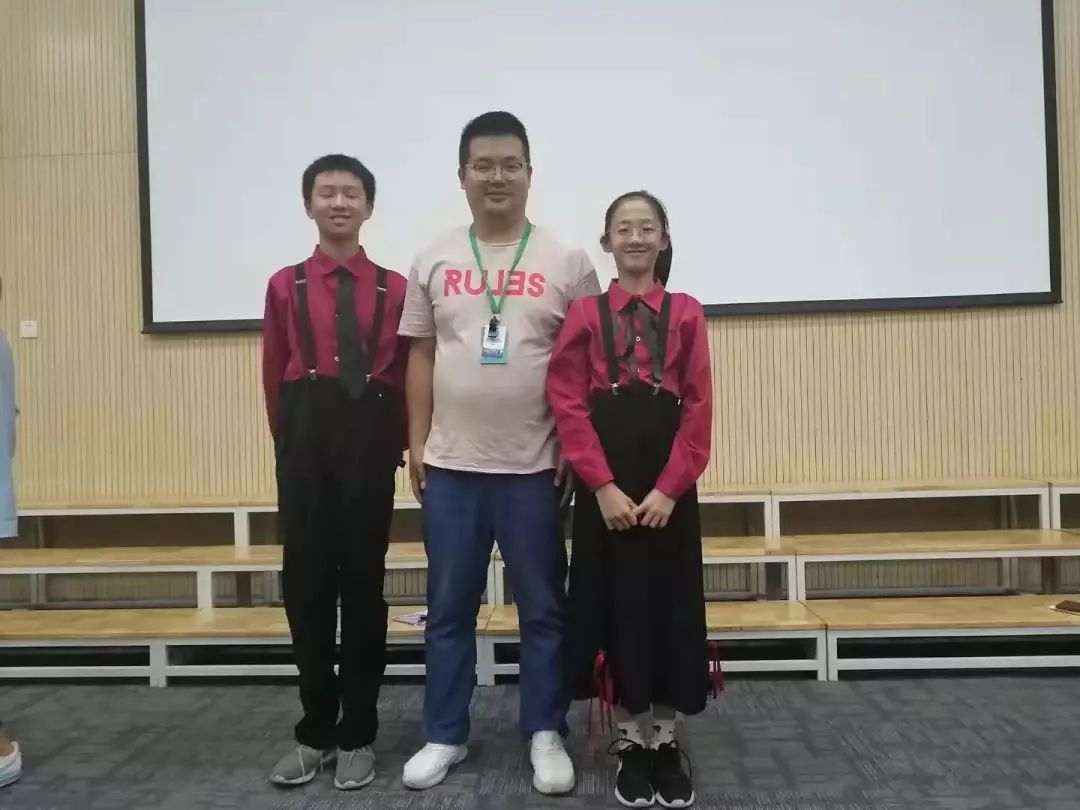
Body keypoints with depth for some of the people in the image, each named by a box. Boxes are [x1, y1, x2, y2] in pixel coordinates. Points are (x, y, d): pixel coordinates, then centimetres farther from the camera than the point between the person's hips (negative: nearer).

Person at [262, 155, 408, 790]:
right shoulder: (285, 287, 7)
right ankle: (316, 731, 23)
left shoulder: (394, 289, 5)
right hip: (305, 443, 1)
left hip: (371, 443, -1)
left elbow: (406, 377, 5)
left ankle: (358, 735, 20)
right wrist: (292, 443, 10)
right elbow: (274, 379, 9)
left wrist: (396, 444, 1)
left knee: (364, 584, 5)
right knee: (307, 586, 6)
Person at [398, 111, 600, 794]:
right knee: (449, 609, 12)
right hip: (450, 464, 2)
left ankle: (547, 736, 25)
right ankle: (445, 736, 27)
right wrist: (417, 442, 4)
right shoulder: (435, 261, 6)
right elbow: (421, 357, 8)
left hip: (535, 467, -2)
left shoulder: (566, 262, 0)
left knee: (543, 609, 9)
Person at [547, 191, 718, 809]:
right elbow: (568, 406, -3)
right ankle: (631, 742, 22)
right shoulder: (585, 314, 4)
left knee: (672, 606, 7)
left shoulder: (687, 313, 5)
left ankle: (666, 742, 23)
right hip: (606, 487, 0)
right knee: (616, 604, 7)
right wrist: (603, 487, -12)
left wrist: (669, 487, -10)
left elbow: (699, 409, 0)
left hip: (670, 486, 1)